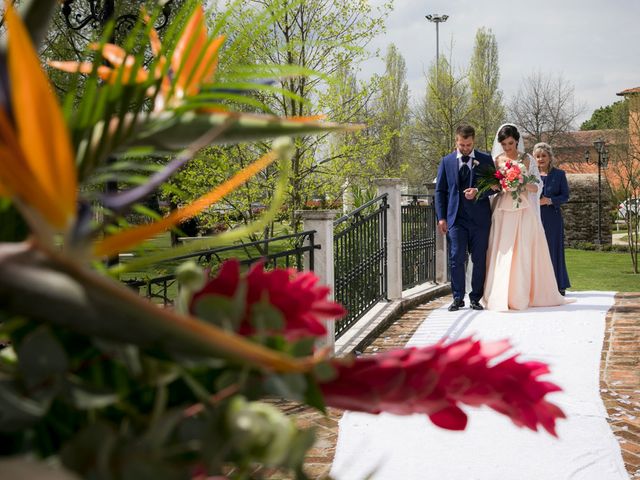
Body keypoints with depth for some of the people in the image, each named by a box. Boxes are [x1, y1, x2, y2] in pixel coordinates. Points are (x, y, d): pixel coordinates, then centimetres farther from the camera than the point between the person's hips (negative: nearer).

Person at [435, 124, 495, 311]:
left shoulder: (485, 160, 6)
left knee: (480, 260, 3)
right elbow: (440, 190, 8)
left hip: (480, 217, 0)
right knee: (456, 258, -4)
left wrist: (478, 192, -12)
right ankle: (458, 298, 4)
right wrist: (441, 217, 1)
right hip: (456, 218, 0)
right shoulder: (446, 161, 8)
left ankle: (475, 298, 13)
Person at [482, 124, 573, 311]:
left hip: (524, 211, -1)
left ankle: (524, 296, 1)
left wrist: (523, 185, -17)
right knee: (503, 252, -4)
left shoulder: (527, 160, 2)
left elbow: (538, 186, 2)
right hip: (504, 211, 1)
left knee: (524, 253, -4)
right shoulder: (497, 160, 8)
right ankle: (502, 296, -1)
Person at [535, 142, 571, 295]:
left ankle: (558, 285, 9)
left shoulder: (559, 174, 4)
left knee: (554, 249, 1)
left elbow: (565, 196, 1)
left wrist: (550, 200, -14)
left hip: (552, 218, -1)